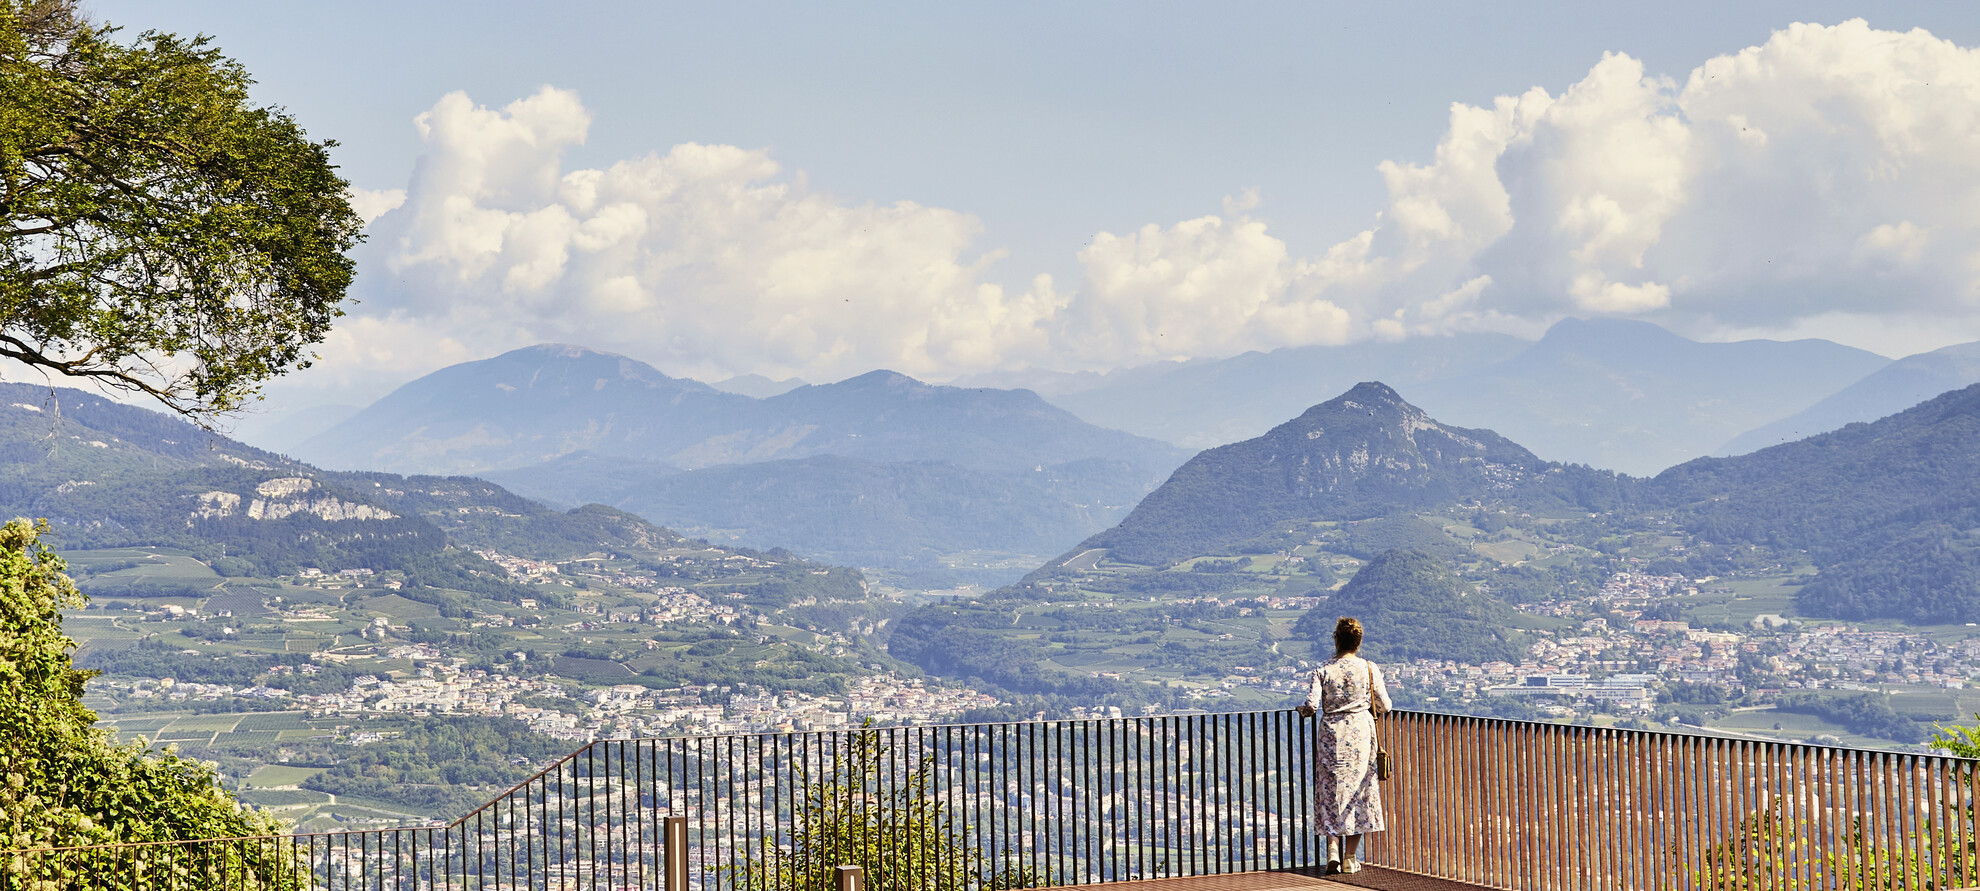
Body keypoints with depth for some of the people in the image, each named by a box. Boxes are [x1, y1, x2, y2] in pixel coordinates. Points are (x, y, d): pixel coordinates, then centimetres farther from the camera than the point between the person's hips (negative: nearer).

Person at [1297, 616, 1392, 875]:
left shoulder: (1323, 671, -4)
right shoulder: (1369, 669, -1)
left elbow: (1311, 706, -11)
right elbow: (1385, 705, 5)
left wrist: (1301, 708, 12)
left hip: (1333, 735, 0)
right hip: (1361, 735, 0)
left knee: (1332, 793, 8)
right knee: (1358, 794, 7)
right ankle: (1349, 858, 7)